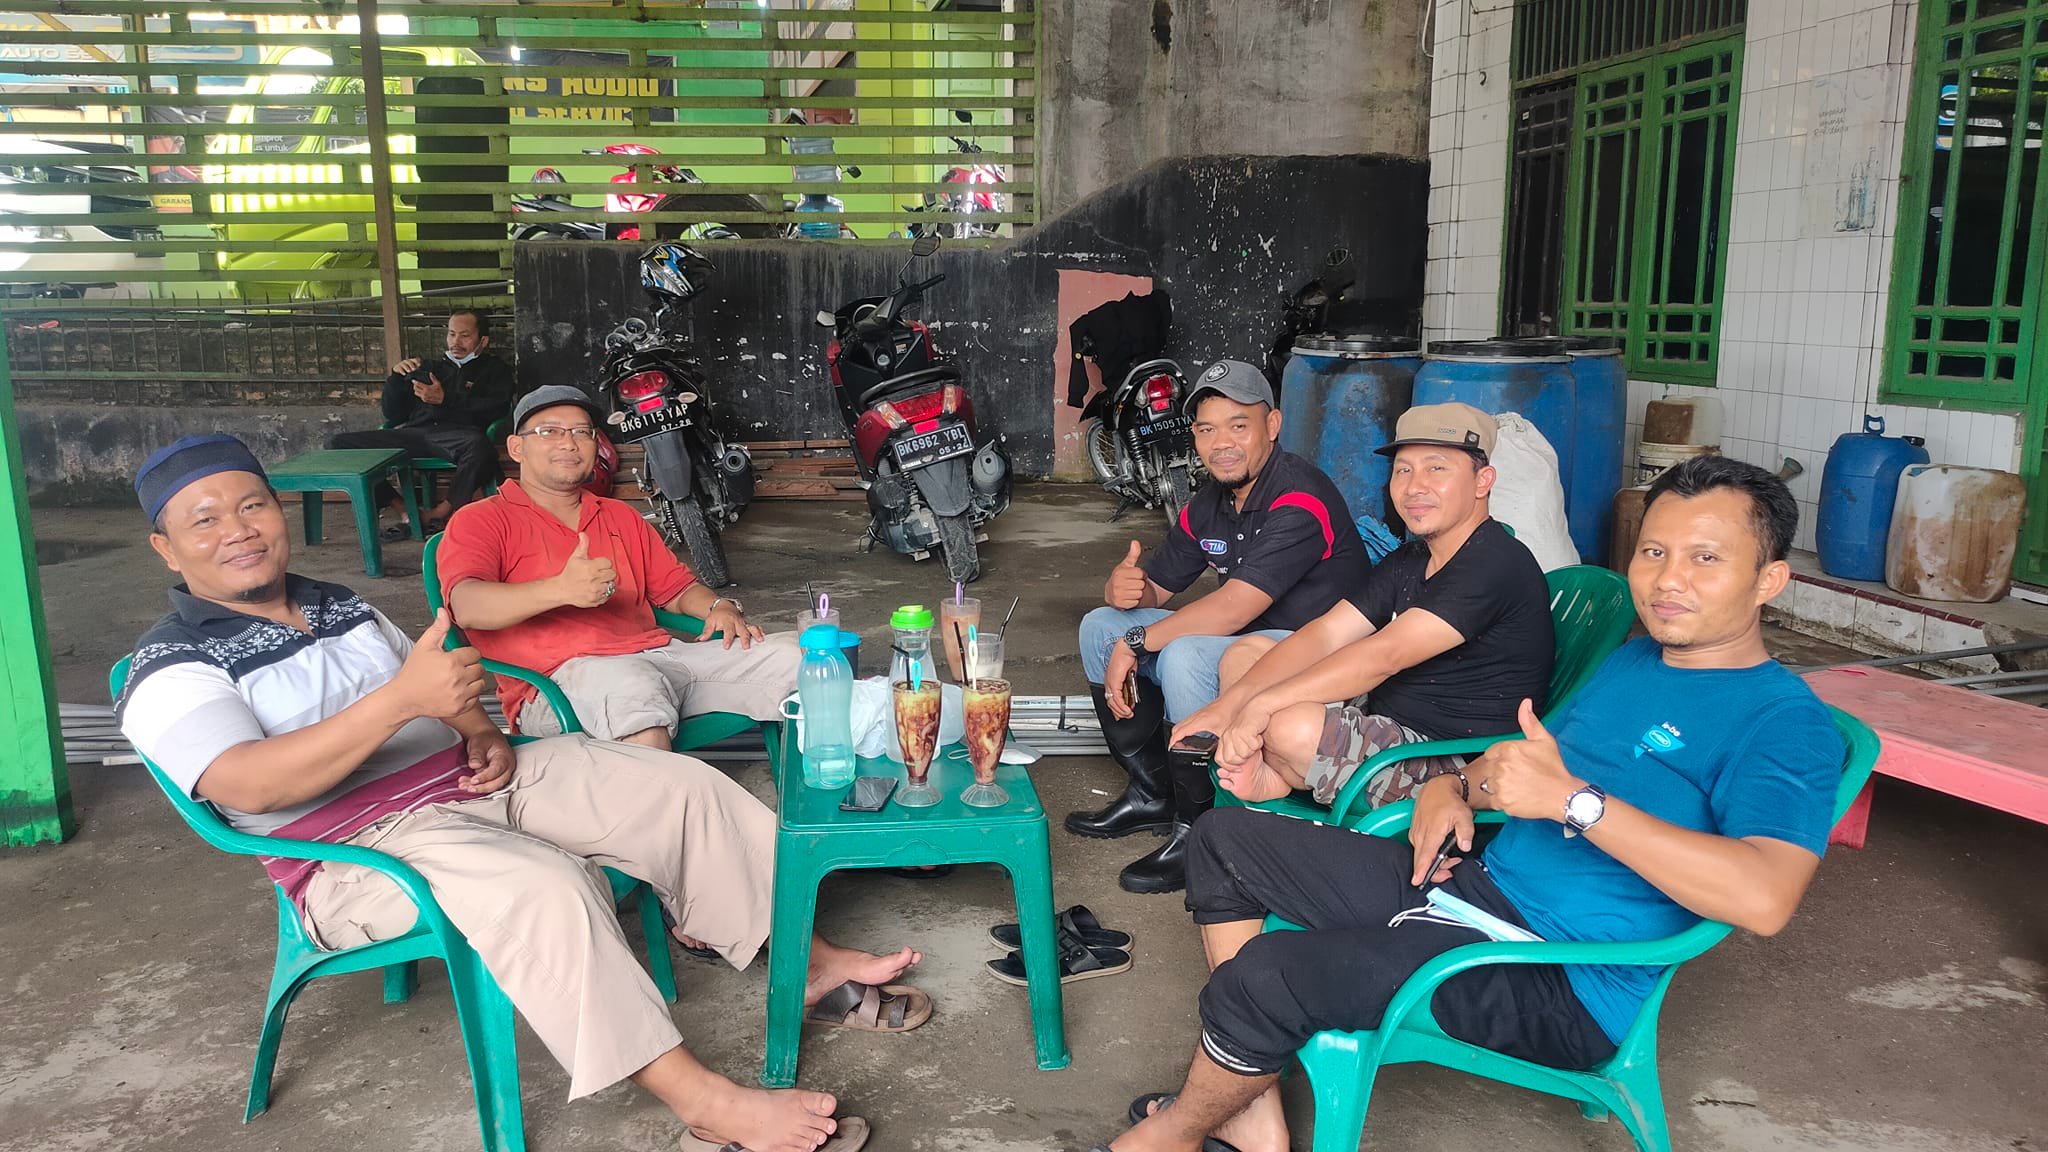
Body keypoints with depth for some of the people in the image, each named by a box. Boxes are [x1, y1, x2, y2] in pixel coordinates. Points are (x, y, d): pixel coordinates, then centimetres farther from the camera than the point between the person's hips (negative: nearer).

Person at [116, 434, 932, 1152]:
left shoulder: (339, 607, 18)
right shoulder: (172, 670, -5)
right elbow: (250, 785, -23)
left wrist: (485, 737, 0)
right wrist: (402, 697, -31)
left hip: (472, 780, 8)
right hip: (361, 849, -7)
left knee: (681, 789, -7)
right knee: (541, 888, -37)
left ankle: (809, 962, 3)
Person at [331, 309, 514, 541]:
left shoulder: (495, 369, 23)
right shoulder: (428, 368, 33)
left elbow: (496, 408, 1)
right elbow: (392, 415, 27)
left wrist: (446, 399, -2)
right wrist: (395, 377, 11)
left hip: (458, 434, -4)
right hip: (414, 433, 4)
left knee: (478, 446, -43)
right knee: (338, 445, -14)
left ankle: (440, 513, -21)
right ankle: (405, 512, -14)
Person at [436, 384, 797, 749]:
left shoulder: (621, 516, 31)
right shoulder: (480, 521, 10)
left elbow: (677, 588, 34)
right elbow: (467, 607, -9)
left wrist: (720, 607, 9)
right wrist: (561, 589, -26)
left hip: (657, 654, 6)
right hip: (563, 675, -6)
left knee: (790, 654, -14)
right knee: (634, 686, -42)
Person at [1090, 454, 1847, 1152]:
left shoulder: (1783, 720, -13)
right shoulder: (1631, 661, 14)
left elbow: (1764, 898, -30)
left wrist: (1573, 798, -31)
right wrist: (1456, 786, 5)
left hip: (1560, 983, -9)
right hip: (1471, 885, 10)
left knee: (1262, 976, -26)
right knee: (1224, 840, 7)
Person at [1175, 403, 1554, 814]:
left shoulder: (1497, 565, -18)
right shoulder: (1408, 562, 12)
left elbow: (1385, 654, -26)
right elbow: (1323, 635, 2)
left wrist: (1262, 704, -29)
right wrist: (1229, 703, -12)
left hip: (1453, 769, -10)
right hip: (1386, 724, 10)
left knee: (1293, 726, -34)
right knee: (1245, 652, 8)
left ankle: (1276, 777, -1)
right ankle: (1268, 775, -13)